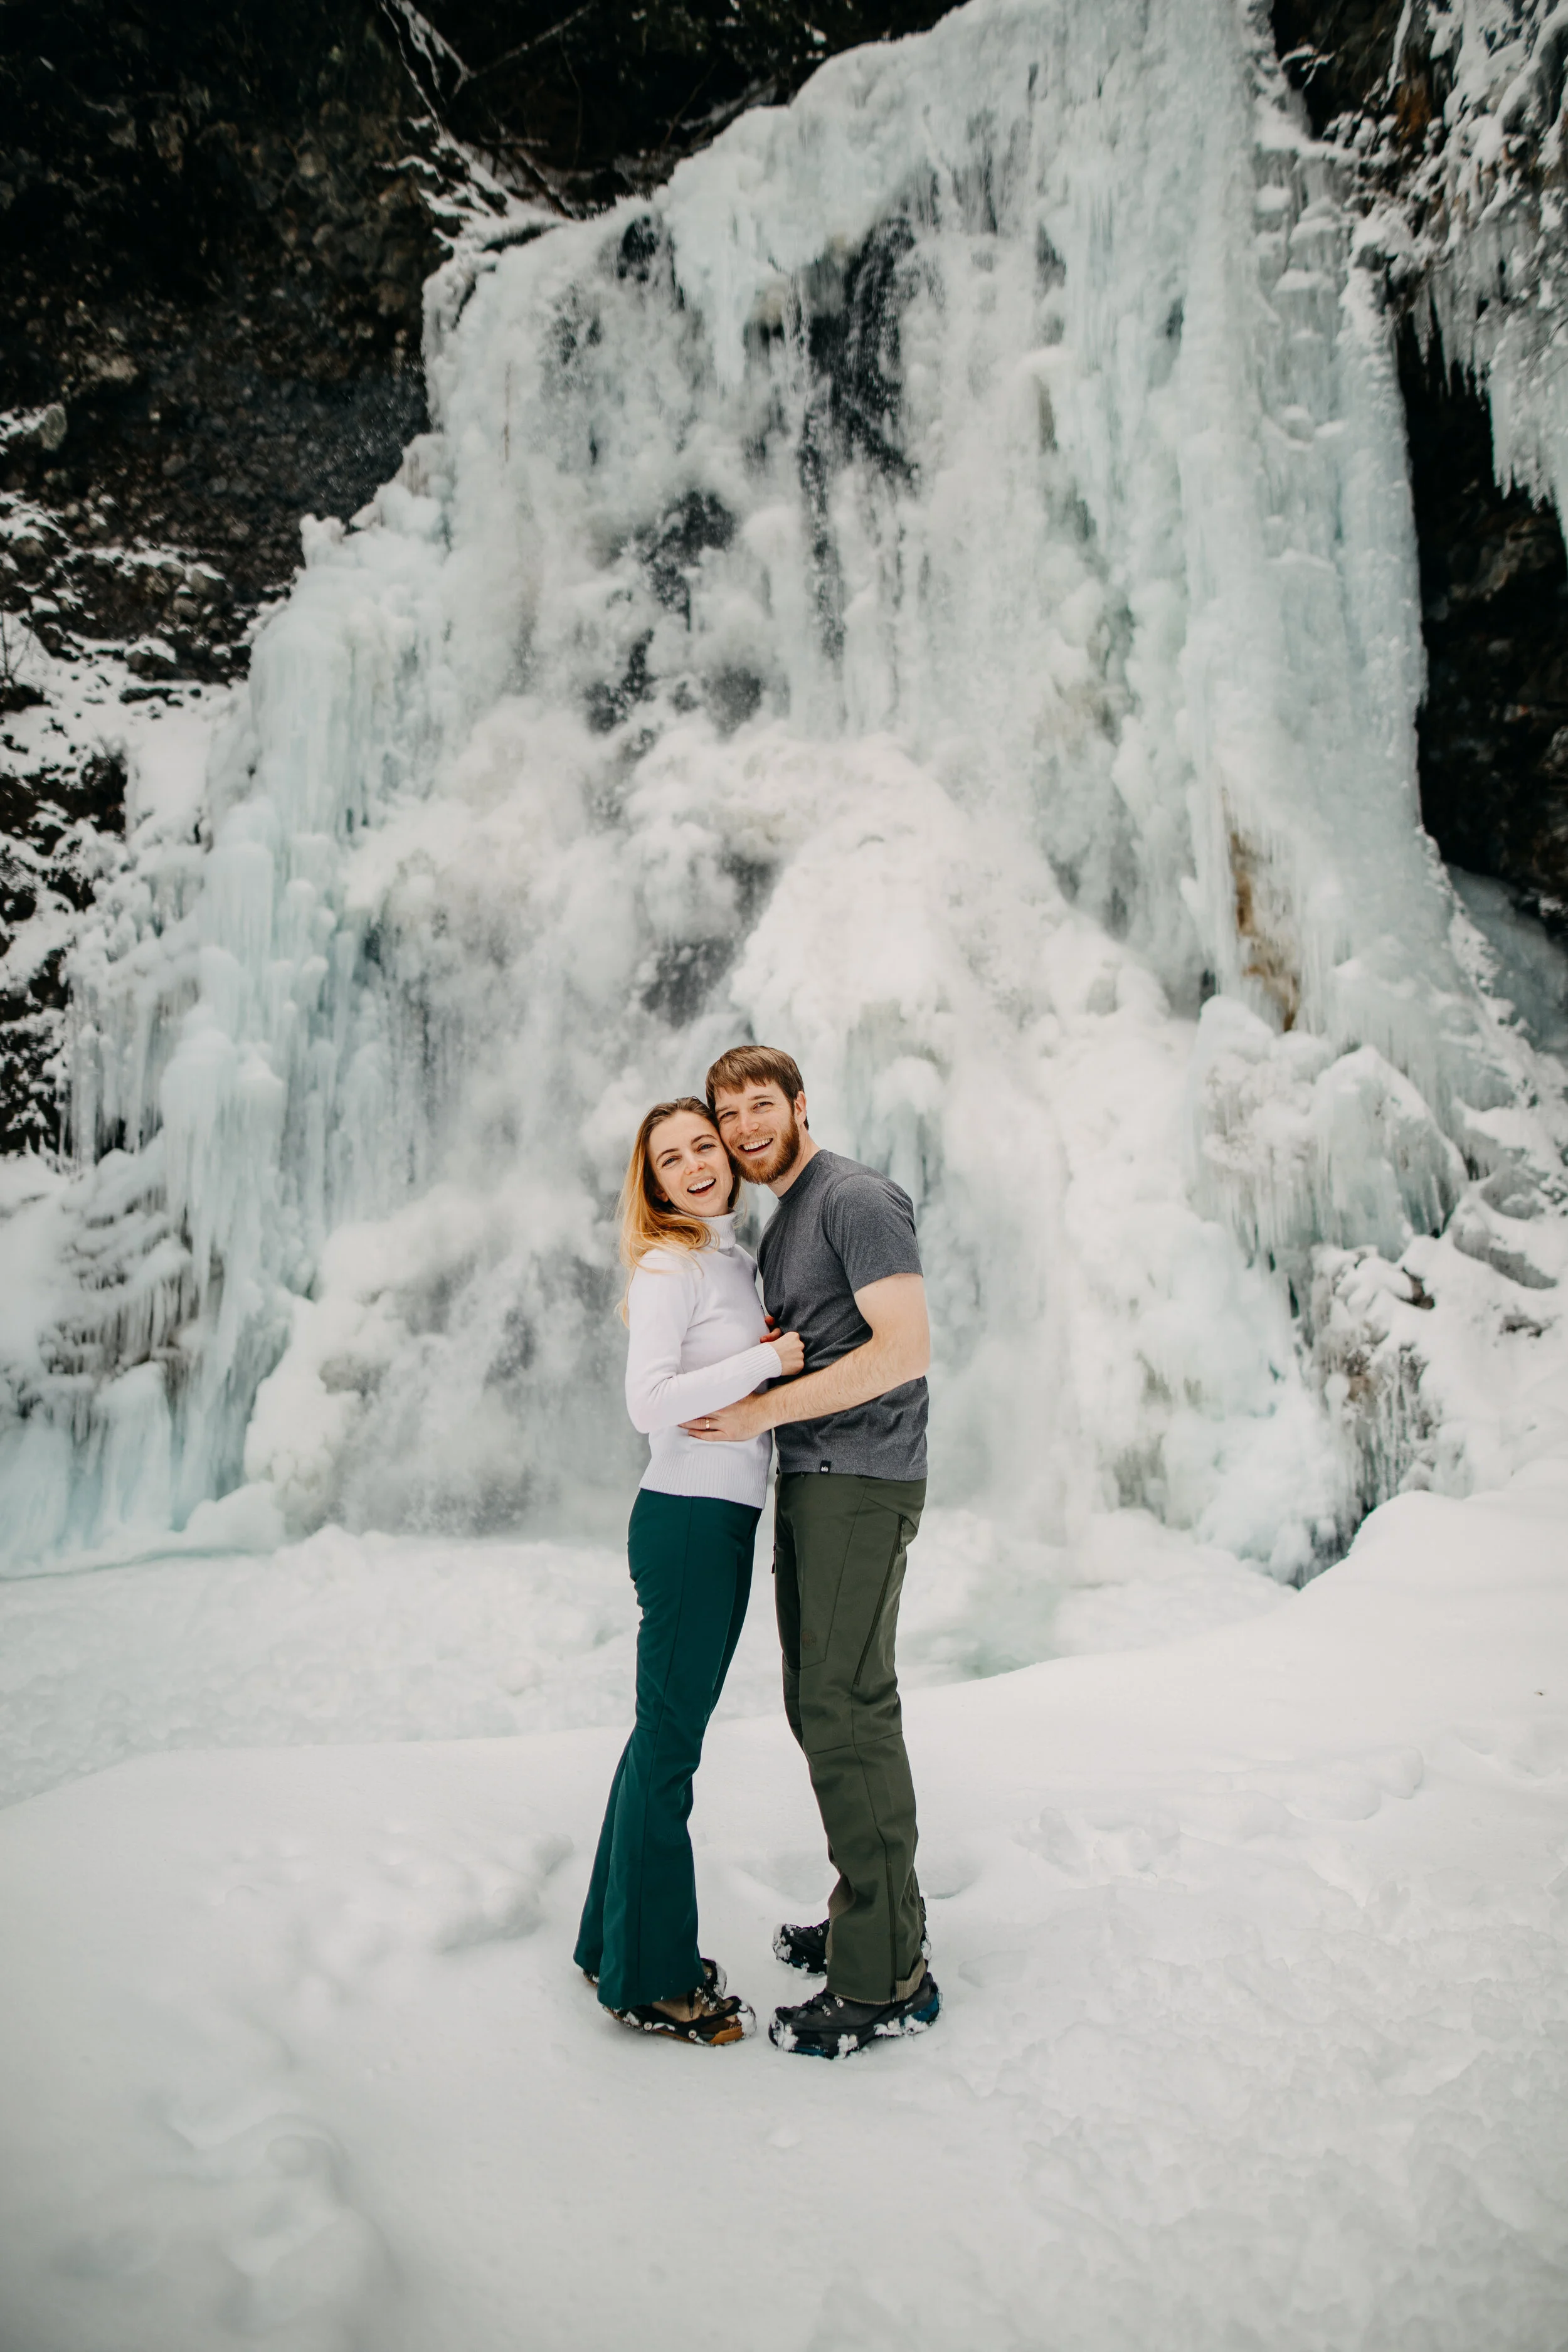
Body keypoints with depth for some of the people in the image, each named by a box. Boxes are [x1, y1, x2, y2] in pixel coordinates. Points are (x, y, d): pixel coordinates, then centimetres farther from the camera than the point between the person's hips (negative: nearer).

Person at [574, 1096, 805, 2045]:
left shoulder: (739, 1259, 15)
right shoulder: (666, 1268, -12)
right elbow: (651, 1402, -23)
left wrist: (780, 1342, 5)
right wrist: (771, 1356, -18)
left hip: (730, 1521, 9)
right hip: (686, 1520, -9)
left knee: (670, 1732, 16)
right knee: (669, 1744, 1)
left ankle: (621, 1941, 31)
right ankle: (652, 1981, 15)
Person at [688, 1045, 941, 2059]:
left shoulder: (856, 1198, -11)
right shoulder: (781, 1225, 18)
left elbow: (906, 1347, -19)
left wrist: (764, 1411, -18)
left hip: (861, 1483, -10)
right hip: (808, 1483, 10)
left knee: (849, 1711, -7)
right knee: (818, 1705, 14)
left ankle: (886, 1980, 3)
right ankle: (872, 1919, 27)